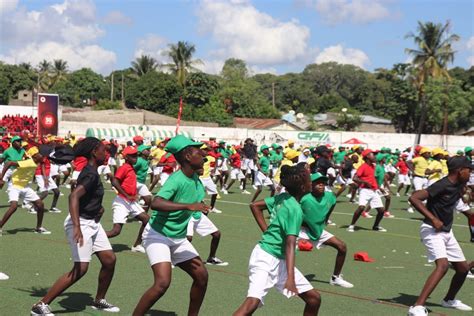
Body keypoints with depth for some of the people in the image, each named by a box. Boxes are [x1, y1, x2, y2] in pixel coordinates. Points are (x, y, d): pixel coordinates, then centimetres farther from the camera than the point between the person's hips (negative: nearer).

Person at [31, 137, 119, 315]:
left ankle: (99, 301, 27)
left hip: (92, 223, 10)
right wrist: (77, 227, -43)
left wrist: (98, 207, 14)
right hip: (81, 223, -10)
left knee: (109, 260, 10)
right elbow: (74, 196, -35)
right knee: (80, 269, -13)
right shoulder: (91, 174, -20)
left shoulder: (91, 171, 10)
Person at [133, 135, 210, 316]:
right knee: (163, 282, -21)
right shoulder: (177, 179, -24)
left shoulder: (195, 178, 1)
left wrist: (201, 208, 1)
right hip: (158, 235, -8)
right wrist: (189, 206, -43)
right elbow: (155, 203, -41)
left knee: (201, 276, 4)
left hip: (179, 238, 8)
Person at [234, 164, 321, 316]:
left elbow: (254, 205, 13)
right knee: (252, 302, -26)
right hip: (266, 259, -9)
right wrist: (290, 278, -34)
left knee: (314, 298, 8)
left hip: (280, 261, 9)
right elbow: (290, 244, -27)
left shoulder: (282, 197, 3)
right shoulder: (295, 209, -19)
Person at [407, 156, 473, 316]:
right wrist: (433, 219, -31)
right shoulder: (442, 186, -21)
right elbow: (414, 198, -30)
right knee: (443, 265, -28)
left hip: (447, 231, 9)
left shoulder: (459, 185, 6)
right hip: (433, 230, -9)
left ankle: (449, 300, 38)